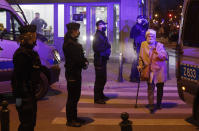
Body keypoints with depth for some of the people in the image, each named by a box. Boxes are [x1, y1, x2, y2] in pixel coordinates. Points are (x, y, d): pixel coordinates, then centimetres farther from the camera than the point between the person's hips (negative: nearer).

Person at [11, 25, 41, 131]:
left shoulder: (30, 52, 13)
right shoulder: (22, 54, -17)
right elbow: (17, 76, -20)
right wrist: (18, 96, -22)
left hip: (30, 92, 10)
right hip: (24, 94, -10)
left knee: (31, 122, 17)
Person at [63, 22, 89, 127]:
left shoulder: (73, 42, 15)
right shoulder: (69, 44, -18)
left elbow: (80, 55, 16)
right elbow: (76, 59, -22)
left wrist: (85, 62, -2)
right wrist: (84, 64, -6)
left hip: (76, 72, 10)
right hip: (72, 73, -10)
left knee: (75, 96, 16)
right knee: (72, 97, -3)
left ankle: (74, 117, 26)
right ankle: (70, 120, 5)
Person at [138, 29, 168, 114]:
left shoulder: (160, 45, -2)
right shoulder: (143, 45, 5)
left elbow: (165, 56, -12)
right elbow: (141, 57, 17)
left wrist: (158, 54, -29)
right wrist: (140, 65, 7)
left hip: (159, 70, 0)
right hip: (149, 70, 0)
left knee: (160, 88, 11)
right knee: (150, 88, -9)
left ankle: (159, 104, 28)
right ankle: (151, 106, -8)